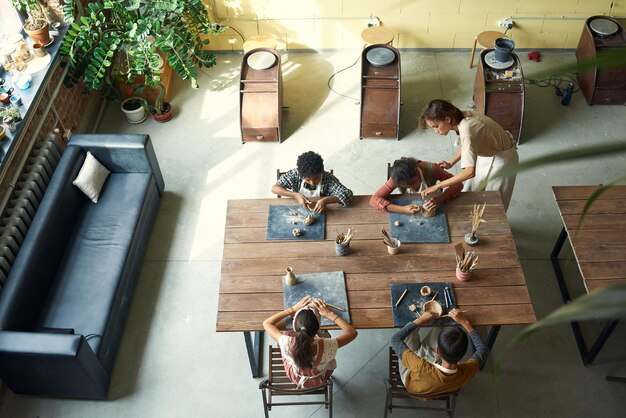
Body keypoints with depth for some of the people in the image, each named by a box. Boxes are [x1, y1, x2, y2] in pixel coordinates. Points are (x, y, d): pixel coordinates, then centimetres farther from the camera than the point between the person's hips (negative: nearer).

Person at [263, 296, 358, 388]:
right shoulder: (326, 347, -42)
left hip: (295, 378, 0)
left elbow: (266, 323, -21)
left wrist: (293, 309, -18)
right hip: (319, 380, 0)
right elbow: (352, 332, -23)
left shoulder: (287, 344, -40)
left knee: (283, 332, 14)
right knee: (324, 334, 20)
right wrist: (329, 314, -21)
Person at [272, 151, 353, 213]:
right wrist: (296, 195, -29)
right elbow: (274, 188, -17)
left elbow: (348, 194, -26)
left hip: (319, 214, 0)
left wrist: (326, 200, -38)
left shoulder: (328, 178, -19)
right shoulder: (295, 174, -17)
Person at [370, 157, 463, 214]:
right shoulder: (397, 178, -30)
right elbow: (374, 200, -33)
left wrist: (439, 199, -43)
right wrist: (403, 209, -46)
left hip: (431, 206, 0)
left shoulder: (431, 169, -31)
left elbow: (458, 184, -25)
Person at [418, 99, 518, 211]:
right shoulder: (462, 119, -12)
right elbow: (467, 146, 8)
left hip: (502, 158, -8)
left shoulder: (466, 130, -38)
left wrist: (437, 186, -40)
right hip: (489, 153, 8)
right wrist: (451, 163, -3)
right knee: (471, 192, 15)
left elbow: (470, 172, -43)